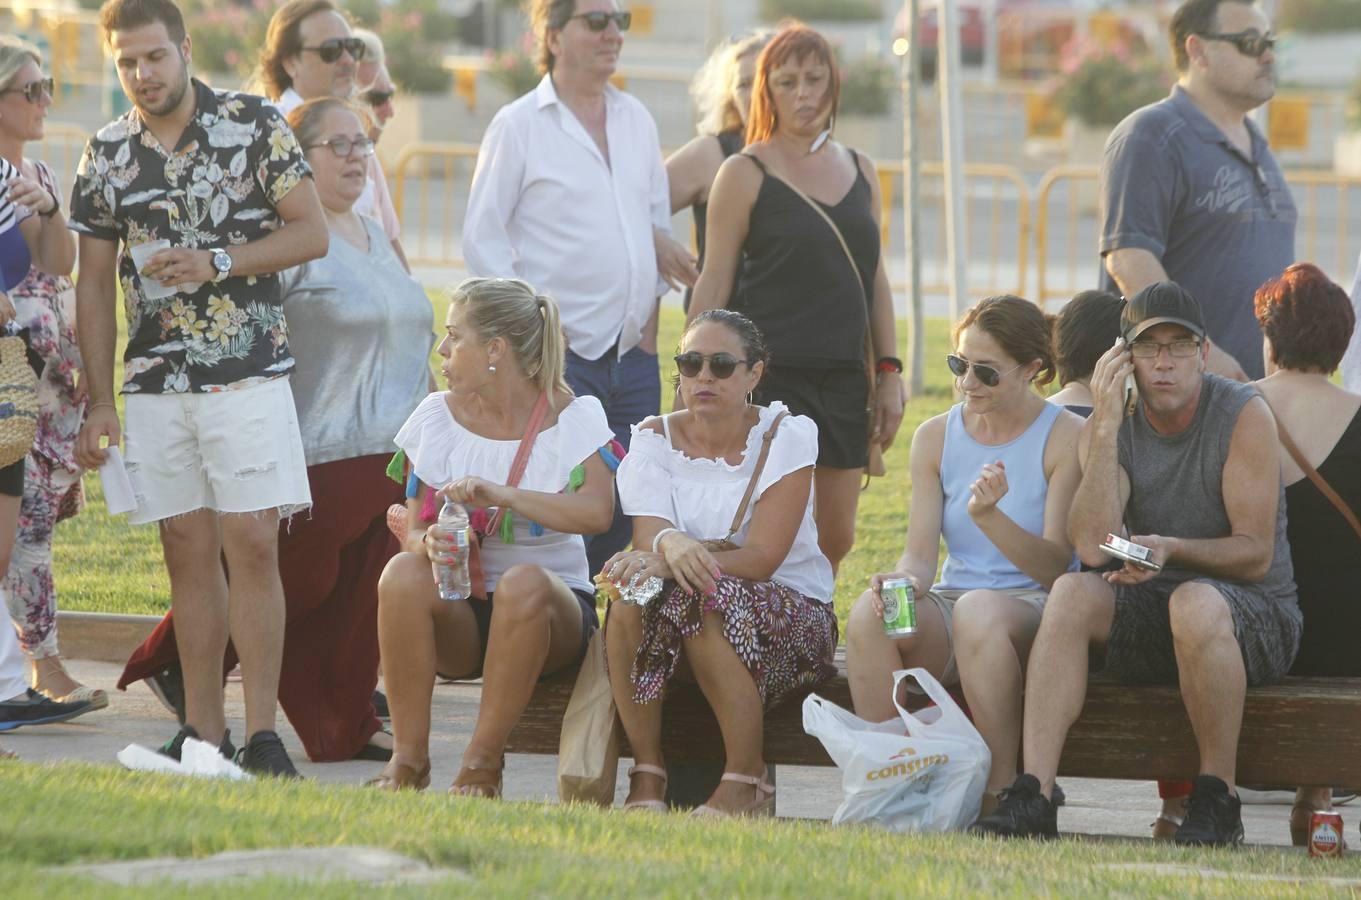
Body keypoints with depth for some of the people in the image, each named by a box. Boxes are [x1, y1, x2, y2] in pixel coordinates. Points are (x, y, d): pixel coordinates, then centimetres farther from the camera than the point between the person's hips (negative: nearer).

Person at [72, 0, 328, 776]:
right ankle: (203, 731, 9)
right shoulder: (106, 155, 8)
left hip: (250, 371, -3)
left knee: (252, 544, -9)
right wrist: (100, 404, 8)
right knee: (189, 551, 5)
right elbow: (95, 285, 12)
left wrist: (217, 263, -15)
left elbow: (313, 232, -2)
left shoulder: (254, 126, -1)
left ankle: (263, 732, -7)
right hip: (154, 383, 3)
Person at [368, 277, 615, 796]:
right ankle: (408, 758, -25)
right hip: (461, 612, 2)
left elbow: (597, 512, -18)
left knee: (524, 582, -37)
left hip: (555, 608, -2)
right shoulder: (438, 417, 6)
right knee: (403, 573, -30)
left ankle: (483, 762, -27)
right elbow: (414, 527, 5)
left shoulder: (572, 417, -2)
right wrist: (429, 543, -21)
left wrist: (501, 496, -28)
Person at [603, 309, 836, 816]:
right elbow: (647, 532, -14)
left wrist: (683, 564, -33)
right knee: (632, 593, -30)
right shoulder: (656, 439, 3)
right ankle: (647, 775, -22)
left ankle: (746, 784, -24)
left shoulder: (787, 436, -7)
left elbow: (763, 557, -18)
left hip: (789, 610, -3)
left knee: (708, 599, -35)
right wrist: (669, 544, -40)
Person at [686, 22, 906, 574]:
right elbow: (713, 287, -3)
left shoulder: (859, 171, 13)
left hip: (843, 378, 5)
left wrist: (889, 372, 12)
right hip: (772, 376, -5)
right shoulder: (746, 174, -2)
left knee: (835, 539, 4)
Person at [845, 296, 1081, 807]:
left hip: (1033, 607, -4)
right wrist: (904, 581, -21)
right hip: (948, 610, 4)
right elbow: (921, 554, 4)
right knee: (868, 616, -28)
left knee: (979, 610, -39)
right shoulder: (936, 437, 10)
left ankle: (998, 797, -30)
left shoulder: (1066, 438, -4)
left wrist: (989, 516, -26)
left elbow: (1056, 568, -10)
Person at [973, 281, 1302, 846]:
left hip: (1257, 615, -4)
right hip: (1150, 620, 4)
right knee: (1072, 592, -25)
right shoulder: (1110, 428, 0)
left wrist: (1171, 549, -30)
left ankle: (1218, 798, -23)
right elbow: (1092, 548, -15)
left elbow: (1255, 554, -13)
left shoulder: (1244, 416, -11)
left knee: (1195, 602, -37)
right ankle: (1032, 796, -35)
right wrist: (1107, 427, -20)